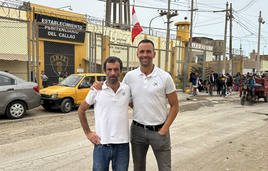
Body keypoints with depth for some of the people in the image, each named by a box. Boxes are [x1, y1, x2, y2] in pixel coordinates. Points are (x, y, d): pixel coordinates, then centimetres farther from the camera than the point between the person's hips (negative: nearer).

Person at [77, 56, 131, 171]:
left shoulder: (127, 89, 0)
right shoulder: (96, 89, -4)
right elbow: (81, 110, 6)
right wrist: (87, 132, 4)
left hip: (122, 145, 2)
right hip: (101, 145, -1)